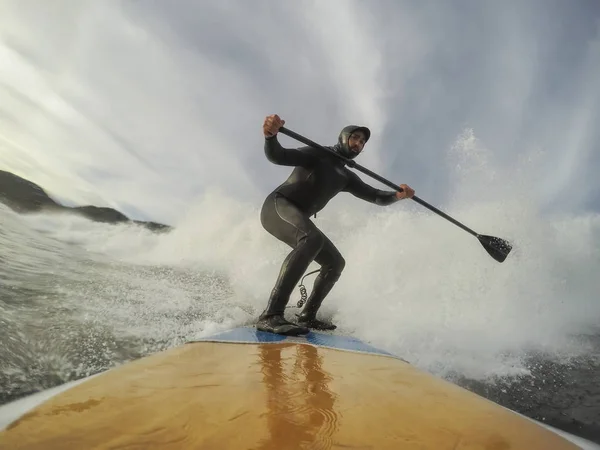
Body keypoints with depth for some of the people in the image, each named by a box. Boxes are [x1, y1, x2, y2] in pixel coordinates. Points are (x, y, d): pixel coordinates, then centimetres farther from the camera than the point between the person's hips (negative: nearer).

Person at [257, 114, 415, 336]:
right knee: (312, 238, -37)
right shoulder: (317, 154, -2)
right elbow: (277, 156, -15)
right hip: (277, 206, -9)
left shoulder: (347, 177, 19)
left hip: (298, 218, 9)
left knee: (336, 263, 8)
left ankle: (307, 316, 17)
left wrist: (398, 194, -9)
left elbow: (376, 196, 12)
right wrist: (270, 136, -37)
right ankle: (271, 315, -43)